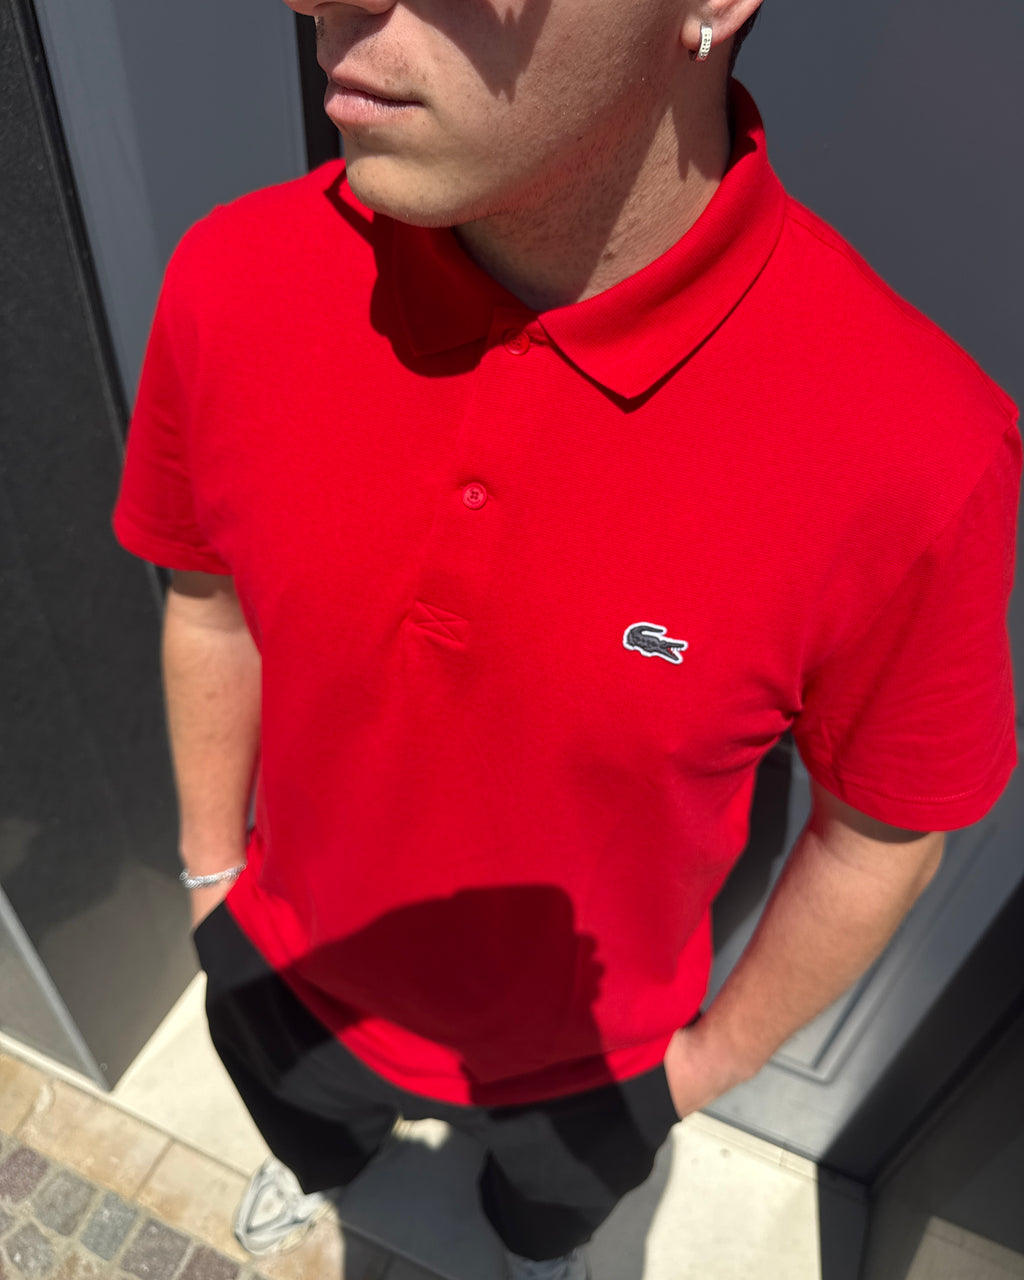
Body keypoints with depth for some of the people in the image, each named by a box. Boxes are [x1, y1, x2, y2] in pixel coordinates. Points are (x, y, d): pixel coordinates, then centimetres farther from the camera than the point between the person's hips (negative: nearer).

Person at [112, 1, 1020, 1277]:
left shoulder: (915, 453, -36)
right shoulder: (233, 286, -26)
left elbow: (881, 835, -18)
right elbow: (213, 605, -8)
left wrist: (717, 1055, -3)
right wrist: (214, 869, 5)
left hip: (587, 1055, -1)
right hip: (291, 978, 3)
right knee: (305, 1123, 39)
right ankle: (320, 1161, 79)